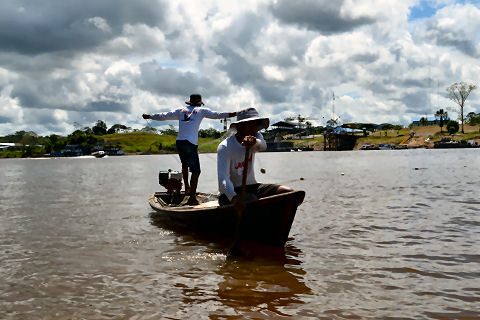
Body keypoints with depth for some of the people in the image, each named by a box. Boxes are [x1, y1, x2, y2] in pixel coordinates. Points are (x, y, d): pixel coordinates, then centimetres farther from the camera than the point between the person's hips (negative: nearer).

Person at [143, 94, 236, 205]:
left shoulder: (180, 110, 18)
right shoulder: (201, 110, 9)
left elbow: (163, 116, 21)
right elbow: (217, 115, 3)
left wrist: (149, 116, 34)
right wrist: (236, 114, 3)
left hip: (179, 142, 5)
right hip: (191, 144, -5)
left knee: (185, 164, 28)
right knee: (195, 170, -4)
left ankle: (187, 187, 36)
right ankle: (192, 197, -12)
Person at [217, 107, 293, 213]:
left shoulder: (256, 137, 3)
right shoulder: (225, 147, -15)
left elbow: (263, 145, -24)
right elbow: (223, 177, -28)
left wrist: (255, 142, -49)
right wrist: (234, 198, -47)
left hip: (252, 187, 6)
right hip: (231, 192, -6)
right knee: (251, 200, -37)